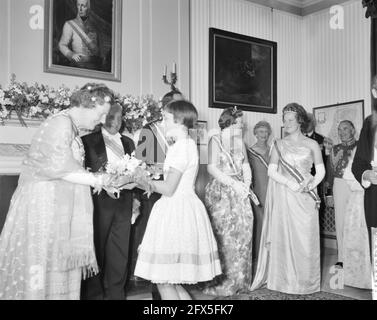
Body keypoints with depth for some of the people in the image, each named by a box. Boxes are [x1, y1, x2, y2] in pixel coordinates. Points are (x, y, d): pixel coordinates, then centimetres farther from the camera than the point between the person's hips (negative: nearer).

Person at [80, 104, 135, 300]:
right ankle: (92, 293, 20)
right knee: (96, 249, 6)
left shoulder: (128, 143, 16)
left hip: (123, 204, 4)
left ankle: (115, 293, 20)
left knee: (119, 252, 8)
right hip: (99, 203, -4)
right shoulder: (89, 140, 0)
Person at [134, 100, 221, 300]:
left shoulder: (180, 147, -15)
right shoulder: (189, 144, 15)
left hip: (176, 211, -10)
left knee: (164, 281, -1)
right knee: (171, 281, 15)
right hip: (184, 207, 10)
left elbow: (168, 189, -17)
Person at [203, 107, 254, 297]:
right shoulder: (215, 140, -4)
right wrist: (233, 184, -15)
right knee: (223, 236, -6)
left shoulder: (239, 142, 14)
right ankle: (222, 282, 4)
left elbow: (246, 165, 11)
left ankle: (239, 280, 17)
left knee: (242, 234, 4)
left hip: (239, 191, 6)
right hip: (220, 192, -6)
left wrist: (246, 183, -7)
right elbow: (212, 168, -12)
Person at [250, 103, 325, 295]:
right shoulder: (279, 145, 8)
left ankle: (305, 282, 10)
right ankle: (286, 280, 7)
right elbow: (271, 171, 1)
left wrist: (311, 184, -12)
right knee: (284, 236, -1)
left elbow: (320, 171, 7)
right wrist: (291, 184, -12)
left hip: (305, 197, 0)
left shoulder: (312, 145, 8)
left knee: (306, 237, -1)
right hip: (283, 196, 0)